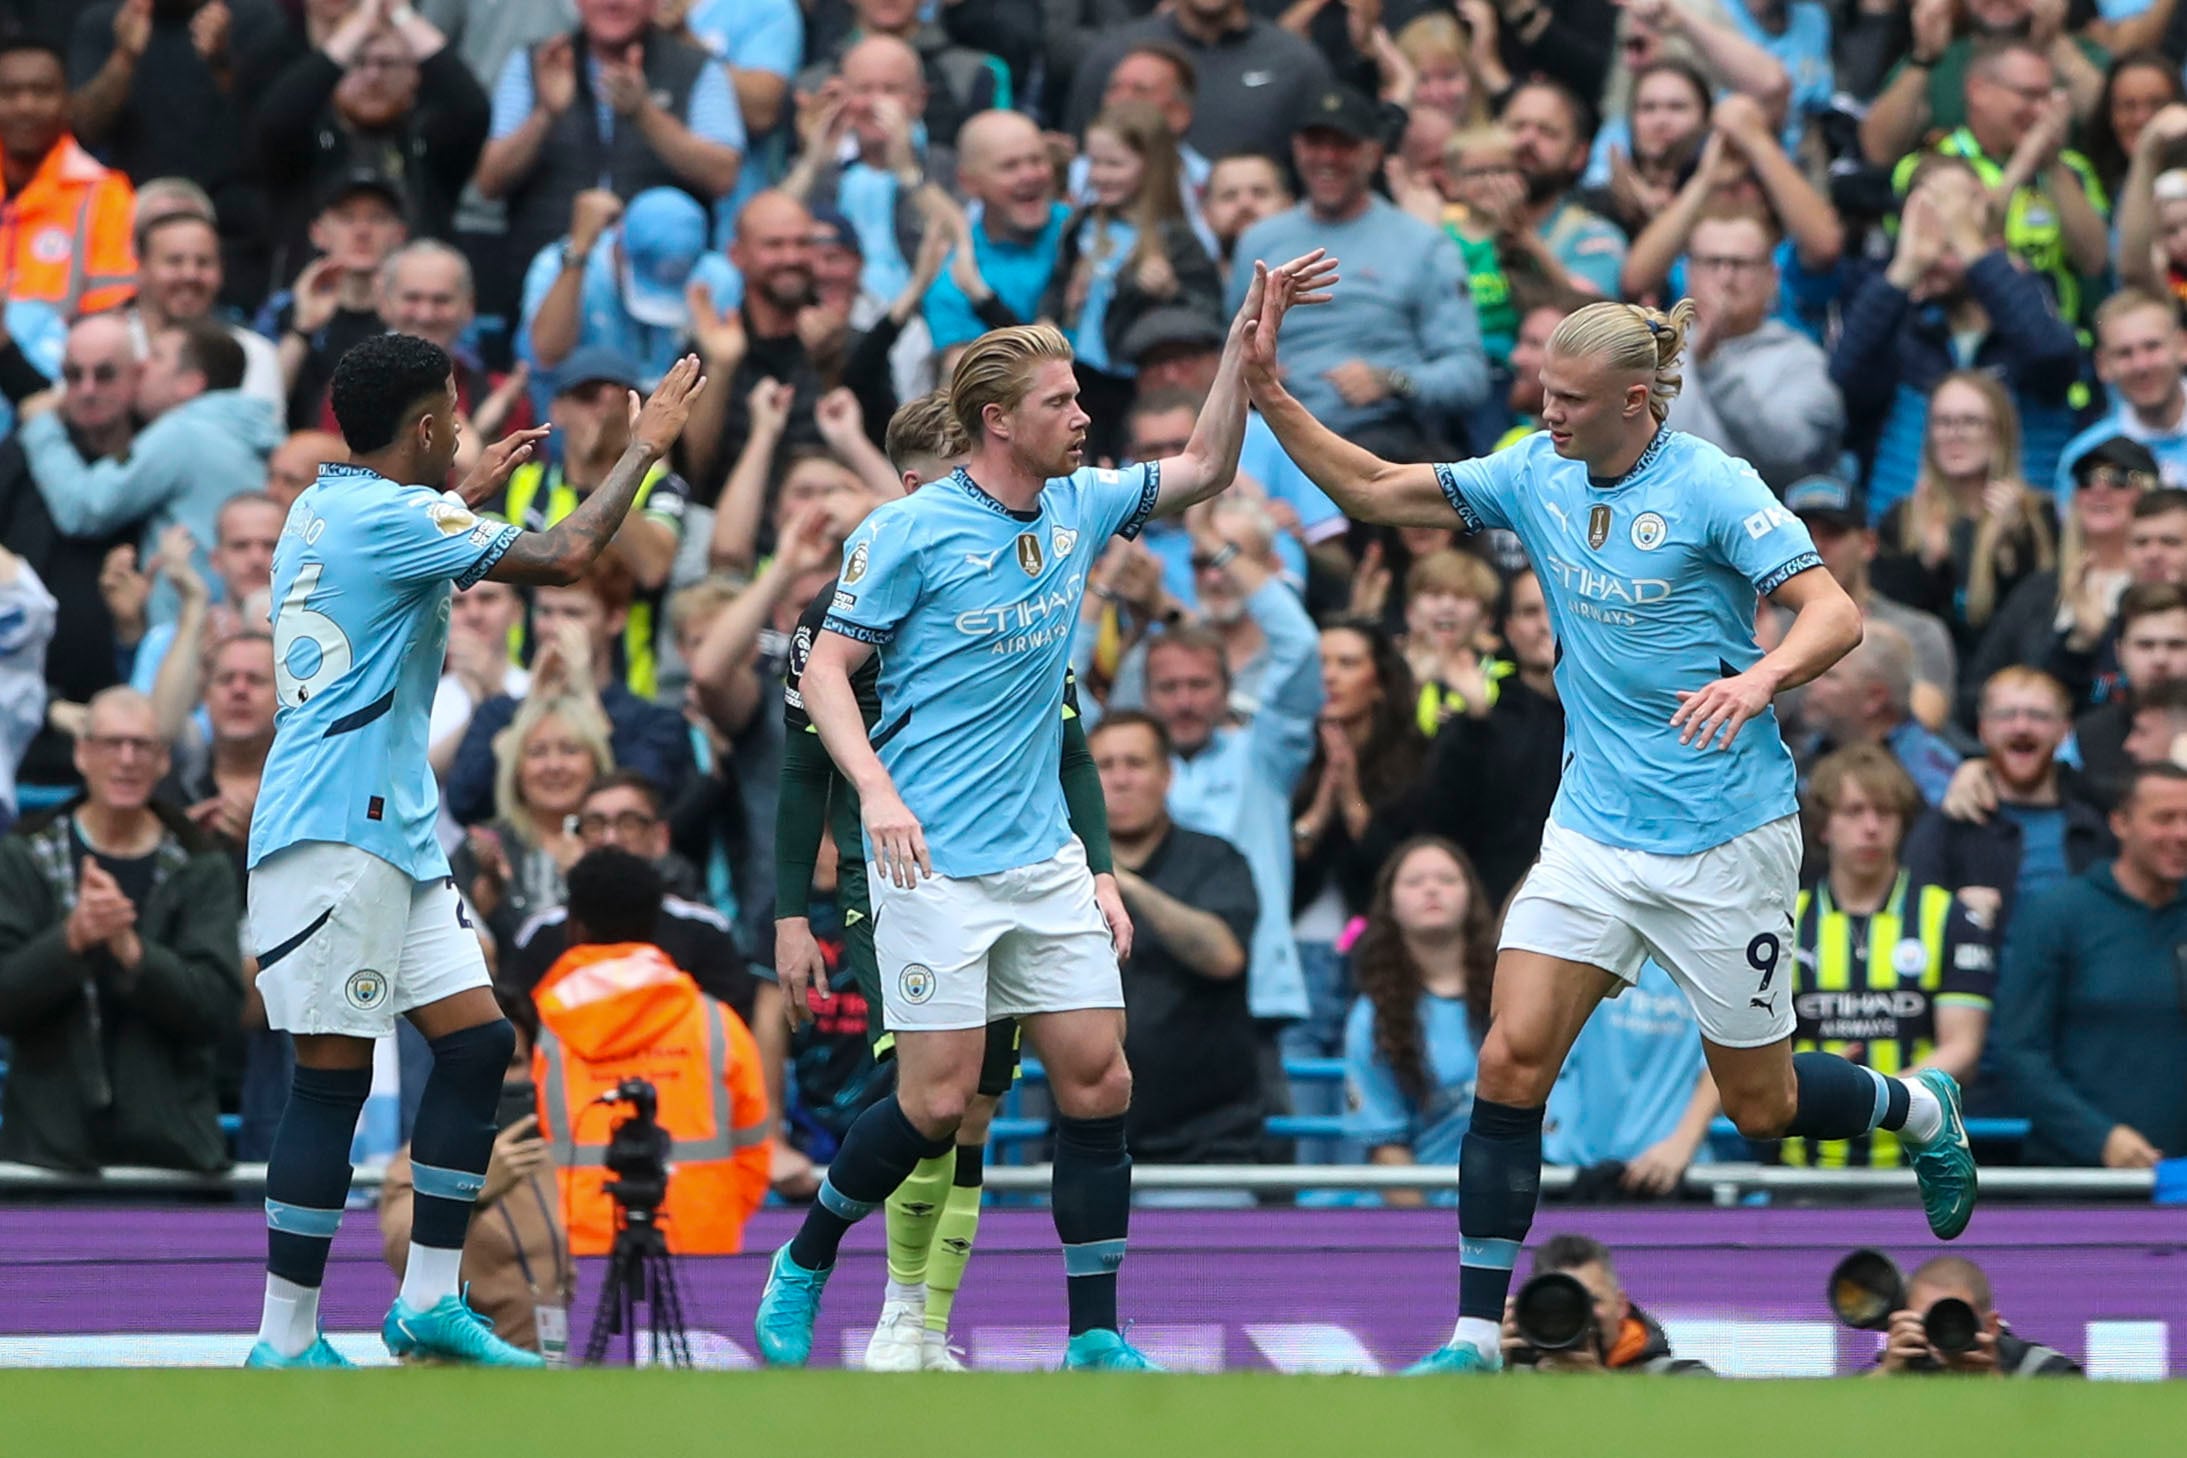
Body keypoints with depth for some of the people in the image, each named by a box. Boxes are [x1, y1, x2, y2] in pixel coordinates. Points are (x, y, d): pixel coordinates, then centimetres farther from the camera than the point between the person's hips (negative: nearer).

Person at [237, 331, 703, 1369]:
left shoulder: (328, 507, 15)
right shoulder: (386, 517, -14)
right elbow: (563, 556, -18)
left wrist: (468, 495, 42)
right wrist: (646, 447, -6)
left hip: (395, 834, 10)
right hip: (334, 837, -10)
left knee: (477, 1043, 8)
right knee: (333, 1078, -8)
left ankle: (428, 1303, 10)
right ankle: (286, 1344, -5)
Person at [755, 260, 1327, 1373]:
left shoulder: (1078, 508, 8)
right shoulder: (910, 532, -9)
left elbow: (1205, 469, 20)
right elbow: (826, 670, -7)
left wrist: (1243, 342, 7)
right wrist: (877, 789, -22)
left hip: (1044, 856, 6)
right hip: (935, 861, -6)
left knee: (1098, 1080, -1)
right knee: (939, 1100, -9)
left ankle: (1095, 1335, 5)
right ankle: (800, 1270, 13)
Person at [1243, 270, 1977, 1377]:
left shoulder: (1710, 488, -16)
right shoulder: (1533, 475, 1)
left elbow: (1833, 614, -21)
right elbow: (1371, 492, 6)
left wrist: (1761, 675, -41)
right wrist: (1270, 394, -6)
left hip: (1722, 842, -5)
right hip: (1593, 825, 5)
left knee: (1762, 1107, 7)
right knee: (1511, 1064, -10)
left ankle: (1918, 1111, 40)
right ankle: (1475, 1337, -5)